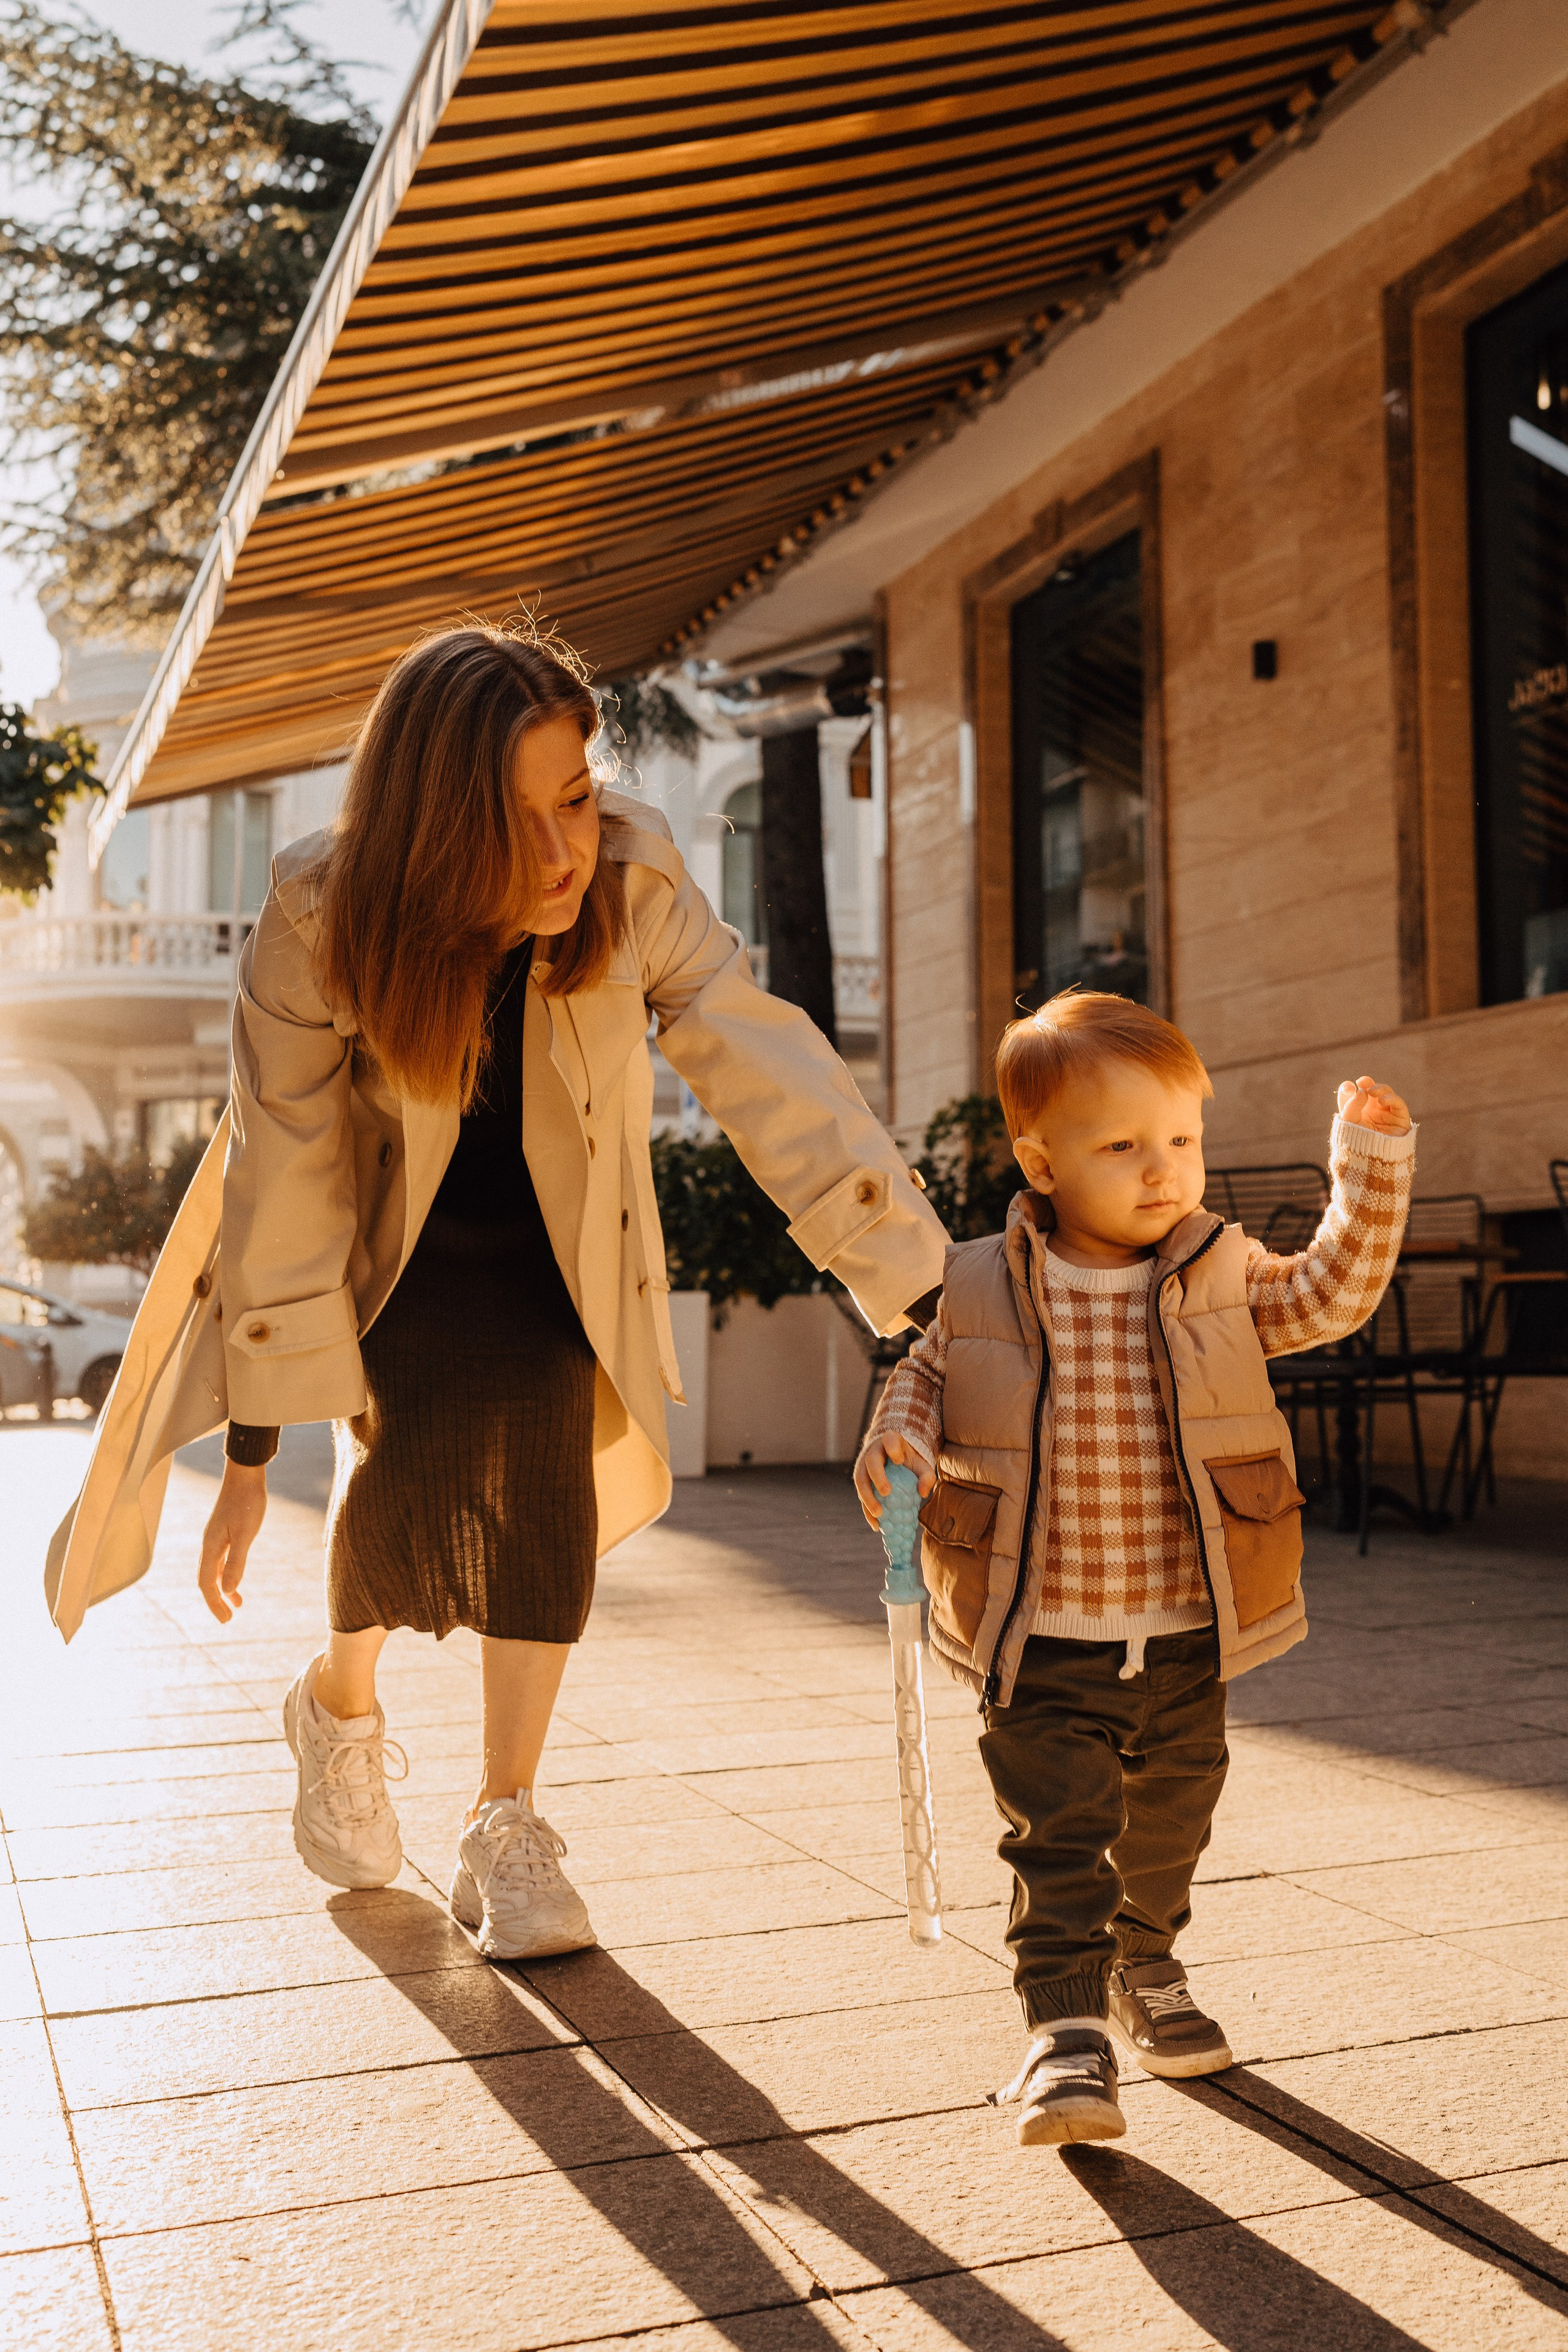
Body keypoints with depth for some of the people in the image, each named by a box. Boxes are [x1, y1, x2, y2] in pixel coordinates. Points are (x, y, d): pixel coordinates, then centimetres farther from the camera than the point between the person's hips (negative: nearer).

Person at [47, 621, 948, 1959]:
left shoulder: (637, 883, -28)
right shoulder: (319, 921, -31)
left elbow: (776, 1079, -31)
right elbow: (283, 1186, -28)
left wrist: (927, 1297, -39)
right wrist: (252, 1458, -26)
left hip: (545, 1240, 2)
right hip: (384, 1244, -1)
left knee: (544, 1470, -16)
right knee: (410, 1460, -19)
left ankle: (507, 1831, -1)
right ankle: (342, 1703, 14)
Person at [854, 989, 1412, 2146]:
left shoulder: (1221, 1274, -2)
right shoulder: (982, 1291, -7)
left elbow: (1333, 1294, 6)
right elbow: (927, 1374, 9)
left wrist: (1372, 1171, -3)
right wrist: (897, 1441, -10)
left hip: (1186, 1638, 3)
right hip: (1042, 1646, -3)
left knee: (1169, 1822, 20)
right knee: (1058, 1834, -6)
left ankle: (1146, 1967, 45)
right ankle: (1067, 2025, 6)